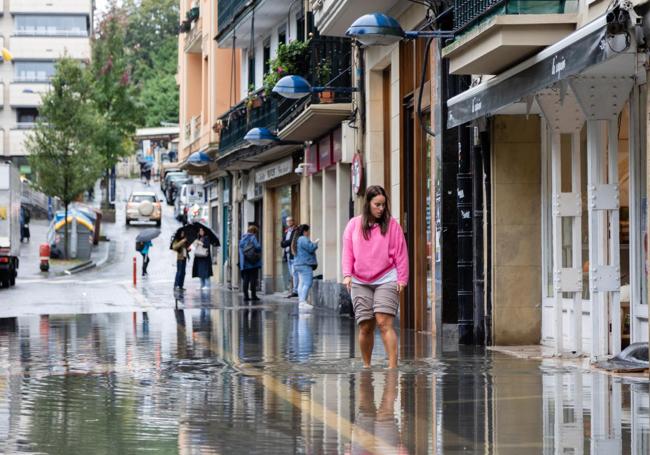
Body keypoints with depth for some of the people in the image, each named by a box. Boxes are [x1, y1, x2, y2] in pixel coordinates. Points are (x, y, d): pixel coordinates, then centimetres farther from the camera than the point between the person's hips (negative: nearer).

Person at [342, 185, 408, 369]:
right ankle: (366, 366, 17)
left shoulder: (391, 224, 2)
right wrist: (347, 274, -2)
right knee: (365, 327, 2)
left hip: (386, 280, -2)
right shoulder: (354, 224, 8)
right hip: (360, 283, 2)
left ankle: (393, 366, -18)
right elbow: (348, 251, 9)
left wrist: (402, 279, -2)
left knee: (384, 323, -15)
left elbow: (401, 253, 2)